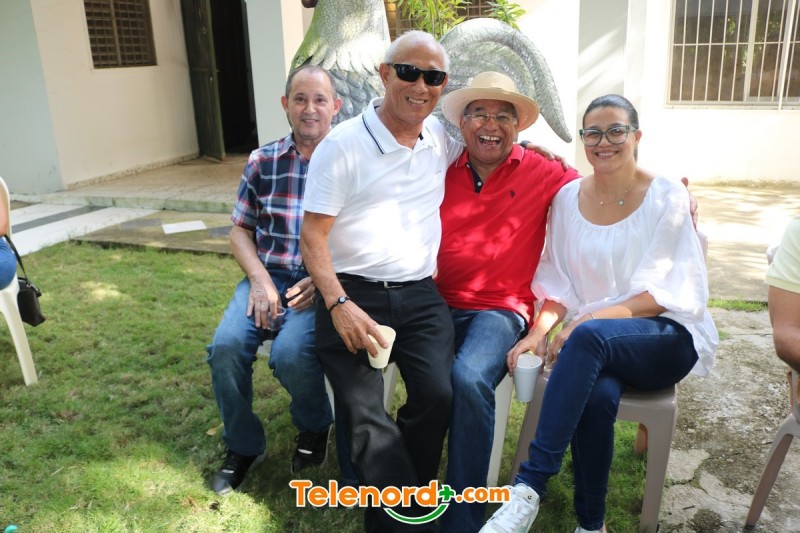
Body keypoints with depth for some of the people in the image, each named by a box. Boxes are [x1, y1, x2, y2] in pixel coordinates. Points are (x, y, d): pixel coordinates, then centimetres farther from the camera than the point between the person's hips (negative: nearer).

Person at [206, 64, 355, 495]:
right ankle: (243, 447, 7)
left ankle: (314, 428, 9)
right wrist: (259, 279, -4)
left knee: (291, 354, -29)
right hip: (266, 275, 3)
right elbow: (240, 229, 13)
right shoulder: (262, 161, 10)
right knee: (226, 347, -22)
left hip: (323, 283, -3)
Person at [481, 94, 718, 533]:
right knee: (598, 394, -33)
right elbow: (559, 282, 7)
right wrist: (539, 330, -12)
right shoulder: (568, 198, 6)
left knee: (590, 336, -35)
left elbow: (667, 292, -9)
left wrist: (590, 318, -21)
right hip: (596, 347, 2)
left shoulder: (667, 197, -4)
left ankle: (530, 487, -32)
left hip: (666, 337, -2)